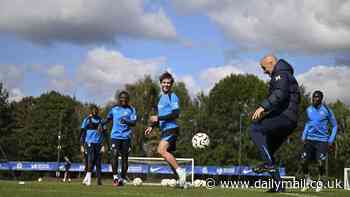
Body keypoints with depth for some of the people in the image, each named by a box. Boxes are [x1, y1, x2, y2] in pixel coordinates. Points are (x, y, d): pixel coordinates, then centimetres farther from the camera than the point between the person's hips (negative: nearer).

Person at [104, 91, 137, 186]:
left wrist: (126, 121, -24)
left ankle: (122, 178, 12)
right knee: (114, 155, -13)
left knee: (125, 157, 2)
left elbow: (134, 123, -5)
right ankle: (115, 176, -4)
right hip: (115, 136, 1)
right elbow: (108, 118, 26)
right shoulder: (114, 109, 10)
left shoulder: (131, 109, 3)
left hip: (126, 137, -1)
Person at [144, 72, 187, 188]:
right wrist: (152, 126, 19)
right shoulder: (161, 97, 20)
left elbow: (175, 114, -18)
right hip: (164, 129, 10)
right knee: (168, 155, 9)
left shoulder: (172, 96, -7)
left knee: (161, 150, -25)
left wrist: (158, 118, -19)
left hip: (171, 128, -10)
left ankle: (180, 171, -21)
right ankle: (181, 179, 14)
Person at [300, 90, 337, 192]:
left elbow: (334, 125, 4)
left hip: (322, 140, -3)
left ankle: (320, 182, 13)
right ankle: (308, 180, 18)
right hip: (309, 140, 3)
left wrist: (331, 140, -3)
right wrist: (303, 136, 12)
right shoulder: (309, 110, 7)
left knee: (321, 163, -11)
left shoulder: (326, 110, -4)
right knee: (303, 162, -5)